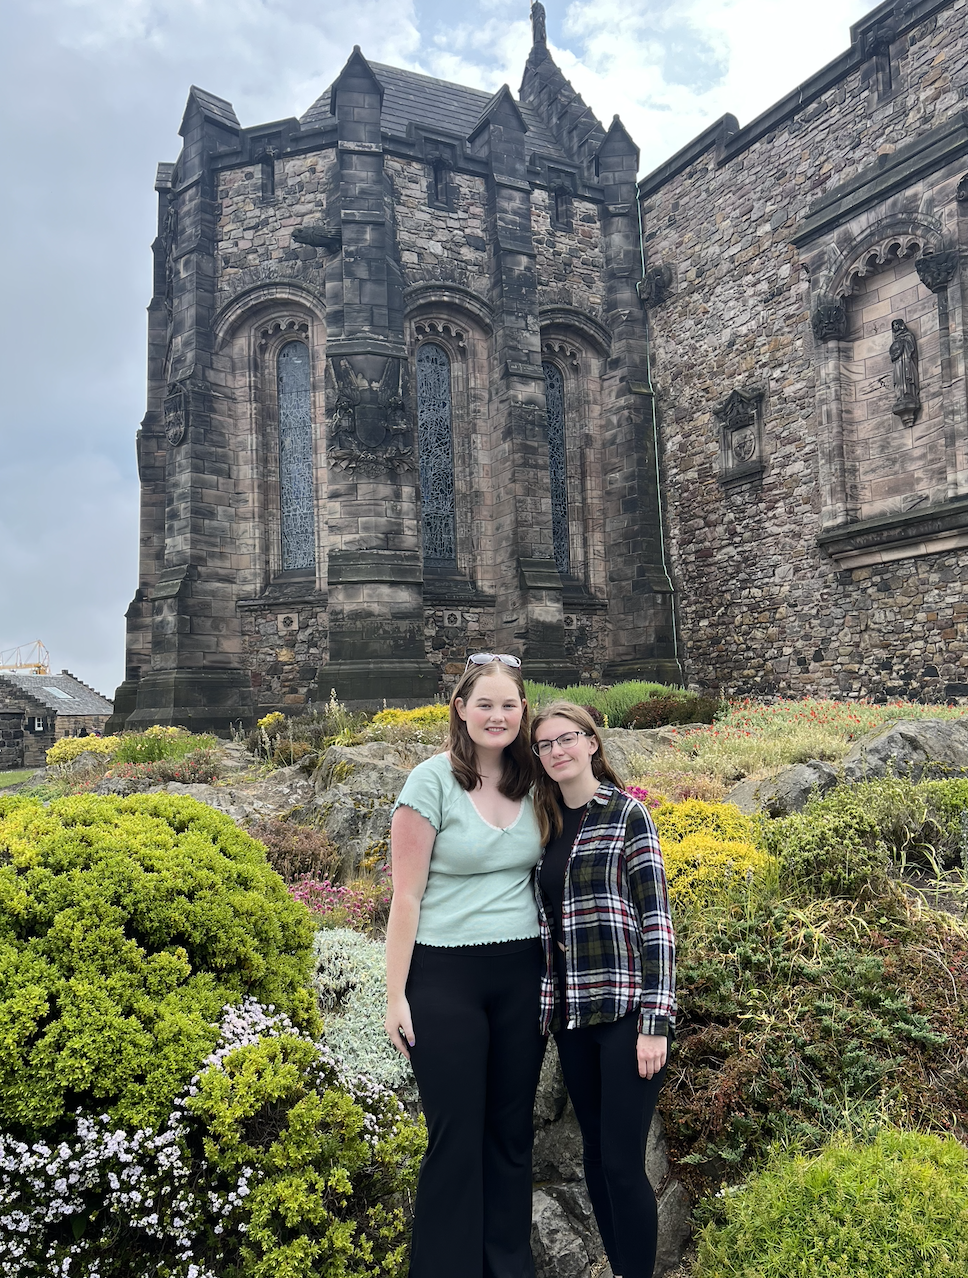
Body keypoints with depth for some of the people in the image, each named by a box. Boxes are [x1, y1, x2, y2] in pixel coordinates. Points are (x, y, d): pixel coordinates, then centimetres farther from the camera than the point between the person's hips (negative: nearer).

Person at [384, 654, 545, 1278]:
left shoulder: (530, 783, 3)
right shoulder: (433, 781, -10)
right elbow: (406, 895, -9)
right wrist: (396, 994, -8)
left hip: (521, 972, 4)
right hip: (445, 975, -4)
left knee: (513, 1129, 14)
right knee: (456, 1136, 4)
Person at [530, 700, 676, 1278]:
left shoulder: (627, 813, -6)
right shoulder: (549, 824, 10)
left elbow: (656, 920, -10)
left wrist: (655, 1023, -15)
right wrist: (545, 1006, 11)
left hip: (626, 1011, -6)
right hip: (571, 1014, 6)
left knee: (623, 1161, -2)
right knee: (595, 1154, 15)